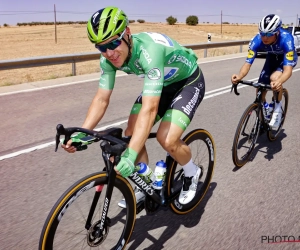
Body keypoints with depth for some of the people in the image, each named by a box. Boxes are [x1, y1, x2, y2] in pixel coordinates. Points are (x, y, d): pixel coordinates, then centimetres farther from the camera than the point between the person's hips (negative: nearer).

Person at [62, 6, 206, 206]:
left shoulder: (149, 51, -39)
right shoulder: (109, 58, -18)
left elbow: (149, 109, -46)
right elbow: (102, 99, -13)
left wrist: (130, 156, -51)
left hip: (188, 82, -6)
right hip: (162, 83, 7)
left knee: (167, 139, -23)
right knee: (132, 134, -4)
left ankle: (192, 173, 10)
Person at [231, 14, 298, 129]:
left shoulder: (286, 39, -39)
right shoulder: (257, 40, -31)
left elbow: (288, 69, -45)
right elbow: (247, 63, -32)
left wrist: (279, 82, -67)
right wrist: (239, 76, -55)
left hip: (287, 58, -3)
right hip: (272, 58, 4)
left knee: (274, 78, -34)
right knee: (260, 91, -6)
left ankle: (278, 108, -8)